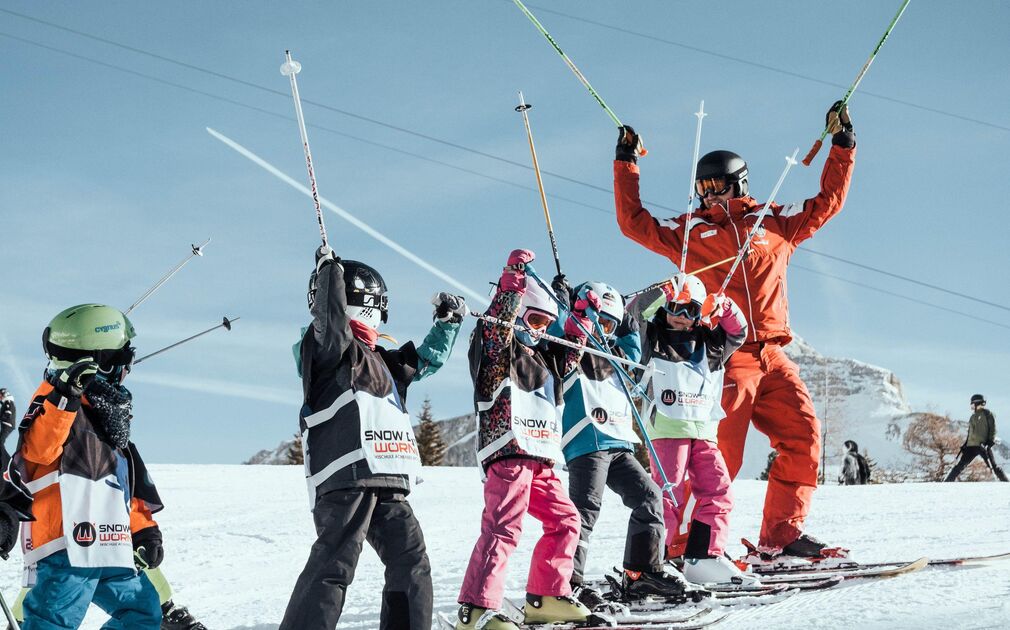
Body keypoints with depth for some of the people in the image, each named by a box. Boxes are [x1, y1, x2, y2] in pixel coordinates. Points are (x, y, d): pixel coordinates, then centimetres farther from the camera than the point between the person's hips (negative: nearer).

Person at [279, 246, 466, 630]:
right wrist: (329, 269, -16)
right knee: (334, 564, -16)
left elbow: (427, 359, 39)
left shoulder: (384, 361, 27)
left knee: (411, 559, 4)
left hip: (387, 483, 9)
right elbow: (331, 319, -19)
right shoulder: (327, 347, 2)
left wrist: (448, 322, 30)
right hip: (344, 478, -9)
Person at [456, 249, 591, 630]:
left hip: (541, 458, 9)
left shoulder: (542, 357, 26)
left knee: (565, 520, 12)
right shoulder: (497, 349, 1)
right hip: (507, 452, -9)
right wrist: (514, 278, -23)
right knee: (503, 527, -18)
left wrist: (583, 314, 29)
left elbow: (569, 353, 38)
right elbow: (498, 322, -16)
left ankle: (546, 598, 18)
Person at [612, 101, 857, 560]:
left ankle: (782, 534, 7)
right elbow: (634, 223, 11)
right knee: (717, 452, -11)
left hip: (771, 354, 4)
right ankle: (685, 542, -4)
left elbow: (828, 202, 23)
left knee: (802, 436, -2)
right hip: (724, 355, -4)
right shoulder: (690, 231, 11)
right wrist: (626, 165, 10)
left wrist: (842, 146, 19)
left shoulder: (776, 222, 17)